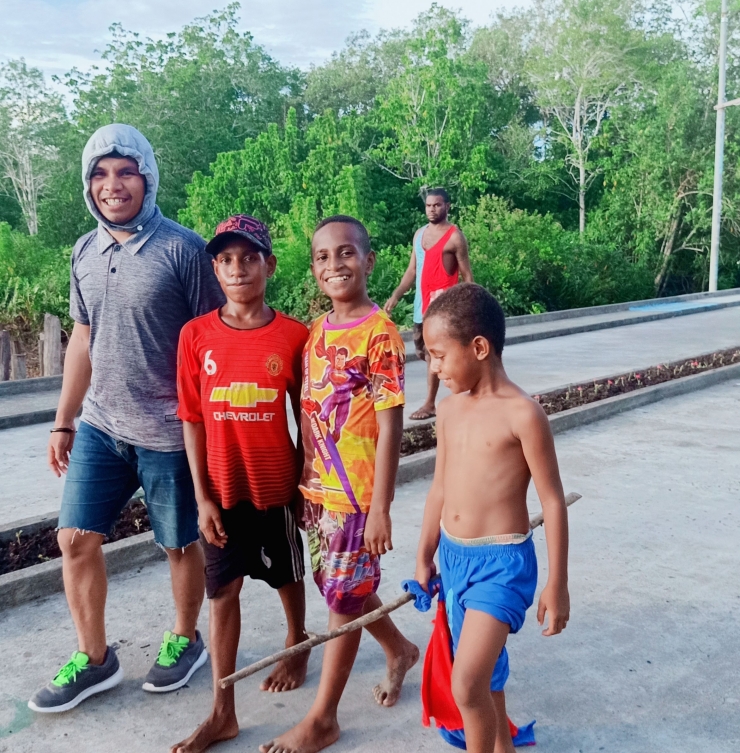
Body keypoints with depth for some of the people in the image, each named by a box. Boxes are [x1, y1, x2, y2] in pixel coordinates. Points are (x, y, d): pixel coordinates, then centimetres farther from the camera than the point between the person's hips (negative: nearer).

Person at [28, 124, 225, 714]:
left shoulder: (182, 249, -13)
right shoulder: (85, 252, 6)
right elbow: (83, 338, 14)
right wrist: (64, 422, 15)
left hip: (167, 432, -5)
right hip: (100, 426, 6)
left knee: (180, 543, 10)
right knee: (75, 539, 8)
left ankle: (184, 640, 35)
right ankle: (94, 658, 28)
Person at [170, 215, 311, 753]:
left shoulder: (294, 336, -9)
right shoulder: (196, 335, -6)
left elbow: (305, 416, -1)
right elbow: (192, 419, -3)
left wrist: (307, 482, 1)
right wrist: (202, 496, -5)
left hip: (277, 484, -1)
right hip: (222, 489, 1)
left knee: (287, 576, 19)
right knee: (223, 592, 9)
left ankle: (298, 647, 49)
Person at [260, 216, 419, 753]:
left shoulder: (380, 334, -15)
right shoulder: (317, 332, 6)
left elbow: (390, 427, -16)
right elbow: (310, 415, 11)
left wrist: (381, 507, -16)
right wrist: (302, 481, 12)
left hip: (356, 494, -7)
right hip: (317, 489, 7)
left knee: (344, 599, 6)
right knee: (343, 588, 19)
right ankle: (401, 650, 46)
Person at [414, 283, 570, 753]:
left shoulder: (523, 414, -17)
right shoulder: (450, 410, 3)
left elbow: (553, 501, -12)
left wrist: (557, 585, -8)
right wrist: (425, 559, 17)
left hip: (502, 563, -7)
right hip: (453, 557, 7)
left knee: (467, 684, -12)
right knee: (485, 675, 21)